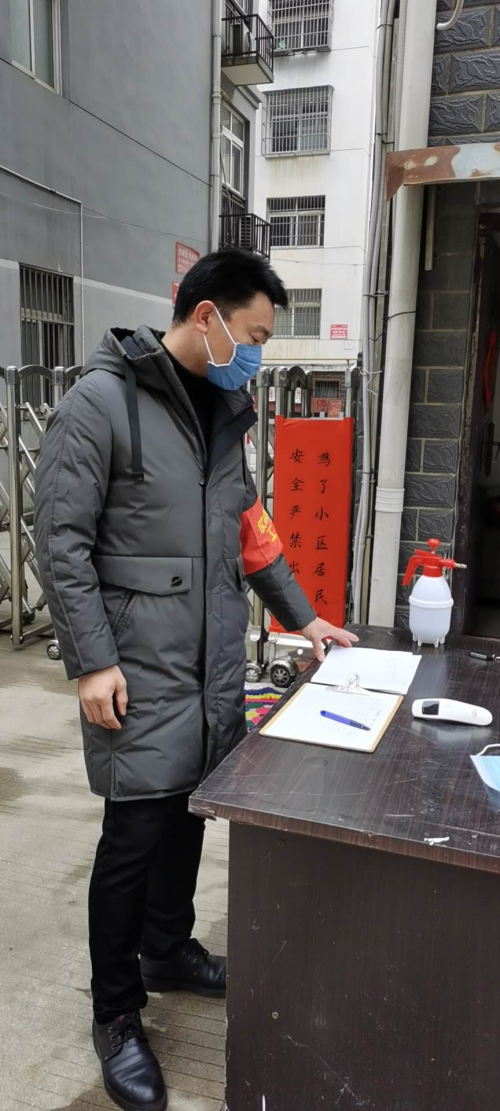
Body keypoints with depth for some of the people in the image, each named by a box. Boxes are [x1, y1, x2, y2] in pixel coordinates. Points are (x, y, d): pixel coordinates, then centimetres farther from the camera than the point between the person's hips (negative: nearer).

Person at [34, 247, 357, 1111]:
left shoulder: (224, 410, 10)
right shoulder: (100, 402, -12)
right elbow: (60, 540, -13)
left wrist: (302, 617, 15)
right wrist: (92, 661, -17)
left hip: (215, 661, 7)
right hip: (139, 668, -7)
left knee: (191, 808, 17)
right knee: (136, 830, 1)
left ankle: (169, 951, 41)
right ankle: (116, 1015, 24)